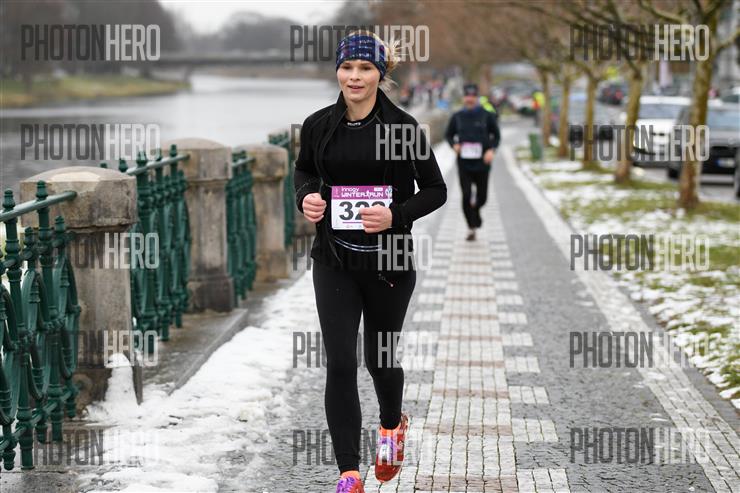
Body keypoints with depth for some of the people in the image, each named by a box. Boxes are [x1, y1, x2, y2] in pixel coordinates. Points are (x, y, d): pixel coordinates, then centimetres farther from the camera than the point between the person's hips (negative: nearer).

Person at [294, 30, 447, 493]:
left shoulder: (403, 126, -10)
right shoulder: (319, 126, -2)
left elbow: (436, 190, -3)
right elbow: (304, 170, 17)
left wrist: (397, 214, -19)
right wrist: (306, 197, -6)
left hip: (389, 260, -1)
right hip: (335, 261, 2)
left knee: (381, 357, 13)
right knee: (340, 363, -6)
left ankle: (393, 423, 47)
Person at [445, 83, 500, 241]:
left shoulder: (486, 116, -1)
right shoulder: (457, 117, 2)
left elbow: (496, 135, 6)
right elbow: (448, 135, 13)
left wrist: (492, 150, -11)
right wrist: (454, 145, -8)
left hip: (481, 163, 0)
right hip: (464, 164, 0)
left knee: (481, 197, 8)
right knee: (466, 195, -12)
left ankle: (475, 209, 43)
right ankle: (471, 228, -2)